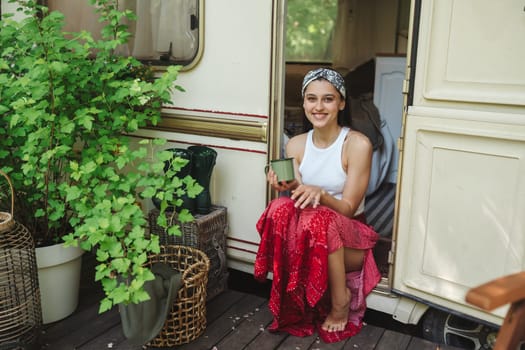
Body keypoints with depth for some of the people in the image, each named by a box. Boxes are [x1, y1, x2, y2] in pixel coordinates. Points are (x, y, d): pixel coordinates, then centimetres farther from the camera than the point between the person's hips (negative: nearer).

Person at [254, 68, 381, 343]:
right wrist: (288, 188, -23)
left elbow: (347, 209, -14)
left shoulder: (358, 144, -14)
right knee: (281, 208, -29)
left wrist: (321, 194, -35)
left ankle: (340, 301, -12)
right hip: (309, 237, 4)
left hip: (350, 238, -3)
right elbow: (301, 197, -1)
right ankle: (299, 300, -14)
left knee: (319, 219, -37)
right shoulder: (295, 145, 1)